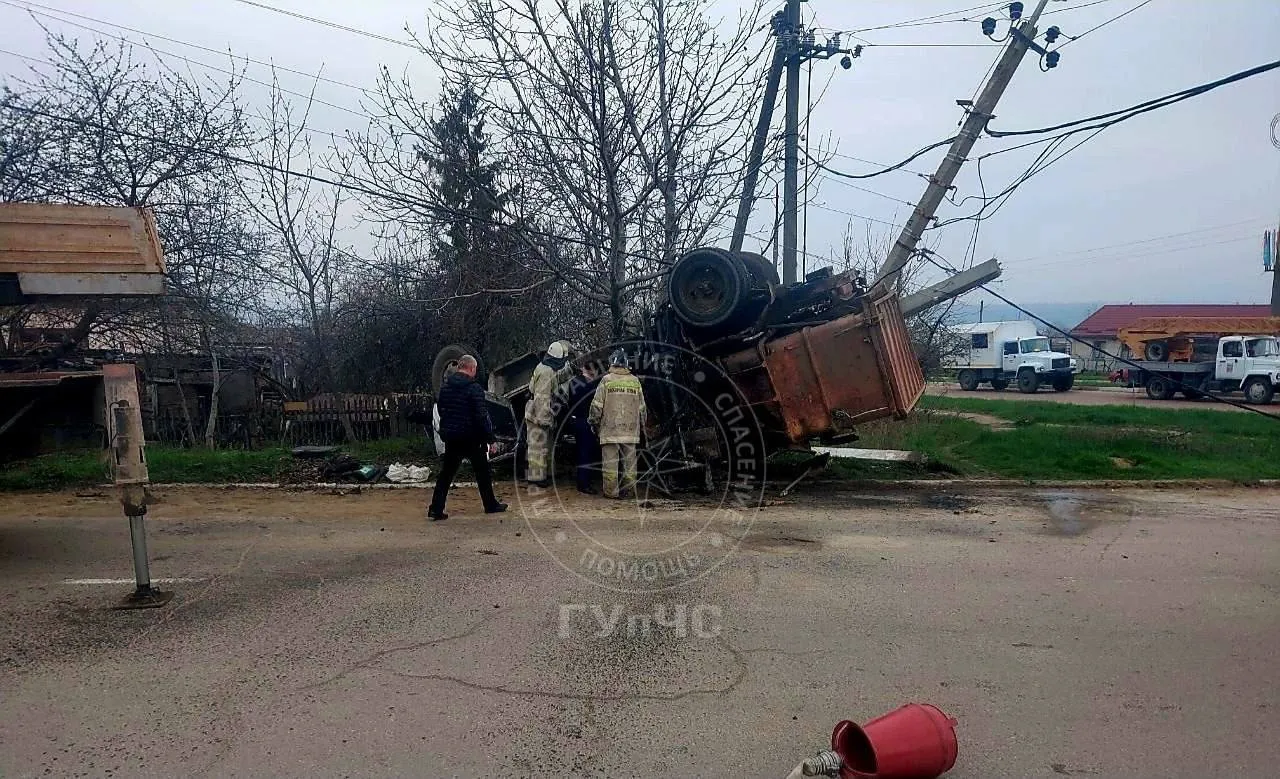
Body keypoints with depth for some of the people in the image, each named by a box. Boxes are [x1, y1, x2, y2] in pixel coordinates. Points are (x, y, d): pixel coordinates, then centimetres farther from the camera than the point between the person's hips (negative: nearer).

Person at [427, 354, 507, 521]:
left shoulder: (445, 387, 6)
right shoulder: (474, 389, -15)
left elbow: (440, 409, 15)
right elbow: (482, 416, -17)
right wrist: (490, 438, -11)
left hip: (451, 437, 5)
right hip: (471, 438, -5)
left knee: (446, 473, 8)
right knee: (482, 472, 10)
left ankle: (435, 509, 3)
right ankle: (491, 505, 20)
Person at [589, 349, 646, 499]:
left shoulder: (607, 380, -4)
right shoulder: (635, 381, 6)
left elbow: (597, 405, -4)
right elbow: (642, 408, 11)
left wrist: (595, 423, 9)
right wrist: (641, 425, 23)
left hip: (610, 429, -3)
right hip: (631, 430, 3)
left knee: (610, 461, 1)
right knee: (629, 461, 10)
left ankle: (611, 491, 3)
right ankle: (628, 489, 13)